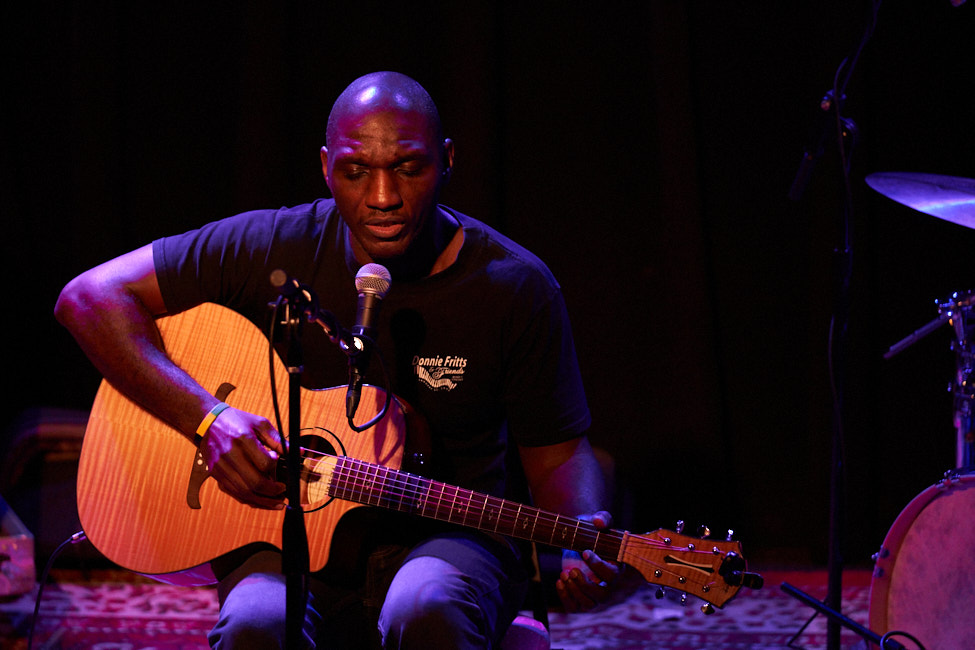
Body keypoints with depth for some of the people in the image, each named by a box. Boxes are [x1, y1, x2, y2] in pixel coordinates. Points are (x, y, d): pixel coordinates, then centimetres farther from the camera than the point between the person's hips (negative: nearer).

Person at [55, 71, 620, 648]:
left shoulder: (516, 288, -5)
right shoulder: (276, 249, -4)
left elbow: (557, 455, 3)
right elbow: (89, 298, -3)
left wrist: (582, 547, -20)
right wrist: (207, 420, -15)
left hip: (447, 536, 0)